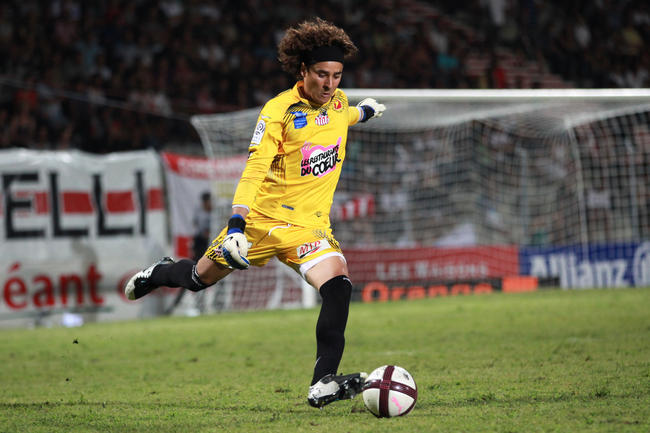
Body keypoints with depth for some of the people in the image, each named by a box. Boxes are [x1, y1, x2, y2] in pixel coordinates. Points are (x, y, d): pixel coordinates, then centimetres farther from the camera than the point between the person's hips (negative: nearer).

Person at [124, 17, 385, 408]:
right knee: (200, 279, 17)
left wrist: (364, 112, 47)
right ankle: (159, 274, 54)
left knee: (338, 288, -25)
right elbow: (254, 170, -24)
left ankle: (324, 384, -27)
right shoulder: (279, 110, -17)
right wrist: (237, 223, -34)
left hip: (308, 226, 3)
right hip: (262, 216, -3)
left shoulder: (339, 102, 1)